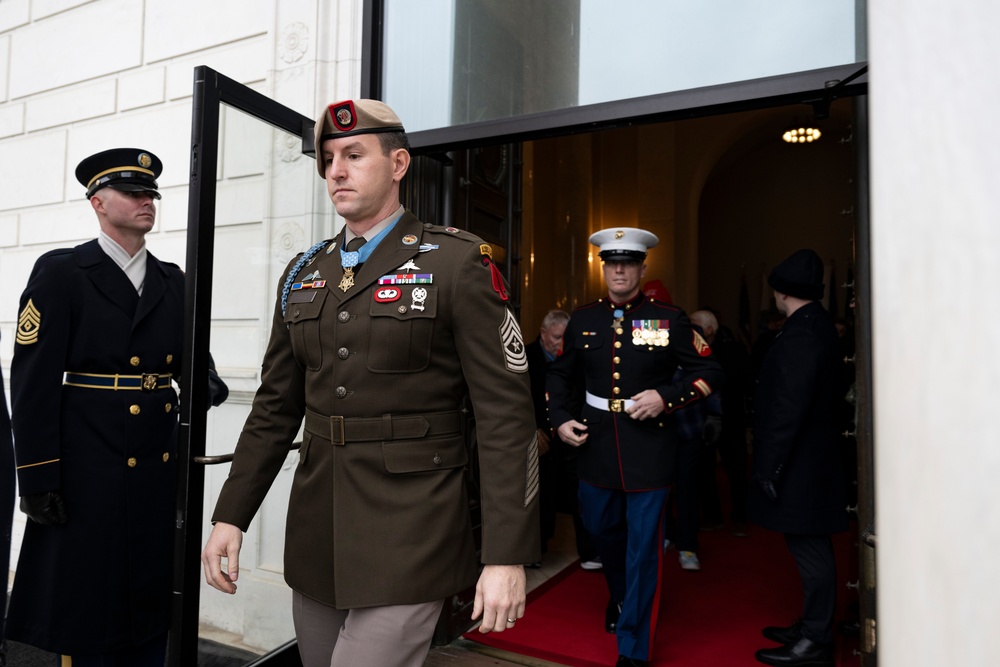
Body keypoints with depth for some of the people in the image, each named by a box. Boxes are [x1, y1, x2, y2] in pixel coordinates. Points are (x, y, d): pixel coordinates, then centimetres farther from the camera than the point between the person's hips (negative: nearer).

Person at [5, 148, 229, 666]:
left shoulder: (172, 281, 12)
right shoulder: (60, 273, -4)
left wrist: (205, 384, -10)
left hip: (159, 469, 5)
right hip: (90, 472, -5)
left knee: (150, 603, 15)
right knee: (85, 606, 8)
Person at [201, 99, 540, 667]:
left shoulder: (458, 263, -9)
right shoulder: (304, 275, 10)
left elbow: (505, 413, -13)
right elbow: (275, 407, 13)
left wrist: (507, 555, -16)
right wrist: (231, 515, 8)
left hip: (409, 535, -6)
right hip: (315, 533, 6)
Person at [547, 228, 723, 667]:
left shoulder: (669, 319, -5)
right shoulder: (582, 319, 4)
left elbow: (710, 372, -1)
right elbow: (561, 375, 13)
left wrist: (666, 397, -16)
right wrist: (560, 420, -1)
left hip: (649, 446, -3)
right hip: (596, 445, 4)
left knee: (643, 545, 2)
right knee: (601, 530, 20)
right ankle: (621, 598, 52)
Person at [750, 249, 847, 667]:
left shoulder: (800, 334, -20)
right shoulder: (817, 324, 10)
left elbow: (789, 407, -24)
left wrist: (769, 466, -19)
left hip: (798, 464, -10)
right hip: (808, 460, 10)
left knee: (809, 550, 1)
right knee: (811, 549, 18)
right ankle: (812, 627, 32)